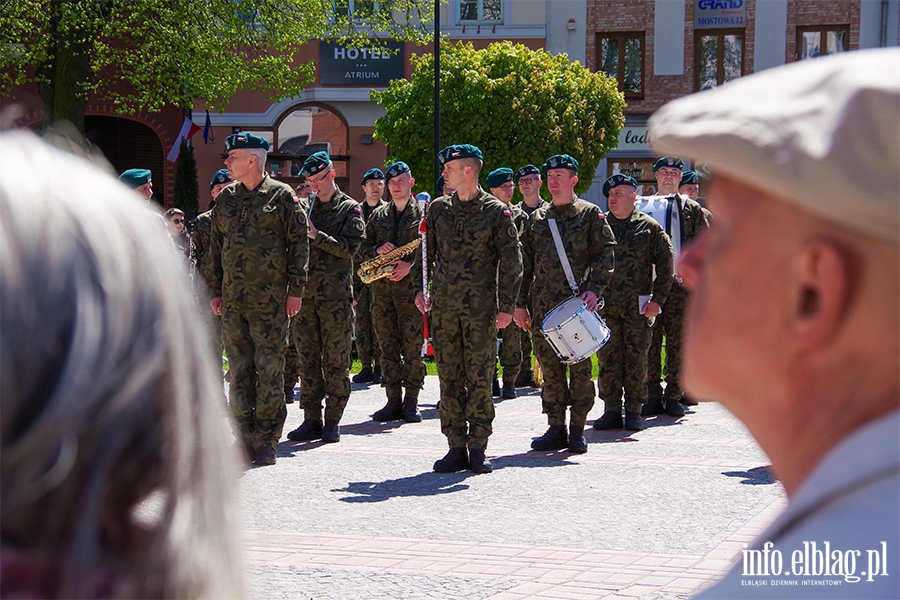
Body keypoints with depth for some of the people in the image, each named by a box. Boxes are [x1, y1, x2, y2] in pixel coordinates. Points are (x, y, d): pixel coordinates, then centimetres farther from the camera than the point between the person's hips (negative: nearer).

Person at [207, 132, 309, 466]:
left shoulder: (281, 196, -1)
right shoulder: (226, 198, 13)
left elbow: (298, 244, -1)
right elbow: (216, 247, 18)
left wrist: (295, 290, -5)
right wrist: (215, 291, 13)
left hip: (270, 300, -5)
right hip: (232, 300, 5)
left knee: (269, 371, -3)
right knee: (239, 371, 5)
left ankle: (267, 441, 2)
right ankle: (245, 440, 10)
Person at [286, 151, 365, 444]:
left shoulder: (349, 208, 2)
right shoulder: (304, 206, 14)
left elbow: (349, 247, -9)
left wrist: (316, 235, -16)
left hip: (335, 295, -4)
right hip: (305, 292, 4)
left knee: (335, 361, -1)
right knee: (308, 359, 5)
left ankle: (333, 421, 4)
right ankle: (311, 419, 10)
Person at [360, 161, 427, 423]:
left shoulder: (423, 214, 2)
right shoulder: (378, 215, 15)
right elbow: (363, 248, 16)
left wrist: (410, 266, -16)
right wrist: (377, 250, -6)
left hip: (411, 287, -4)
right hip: (381, 289, 4)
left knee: (413, 349, -3)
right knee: (388, 348, 5)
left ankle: (411, 402, 3)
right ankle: (393, 401, 9)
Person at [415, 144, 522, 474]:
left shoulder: (495, 210, -1)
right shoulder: (437, 208, 11)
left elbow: (511, 260, -1)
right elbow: (424, 251, 19)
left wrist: (506, 306, -6)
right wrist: (419, 289, 6)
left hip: (481, 307, -4)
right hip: (443, 305, 4)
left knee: (479, 378, -1)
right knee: (449, 378, 3)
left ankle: (478, 449, 6)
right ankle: (456, 447, 8)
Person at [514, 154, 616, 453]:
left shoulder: (590, 214, 4)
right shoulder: (536, 219, 15)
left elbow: (605, 256, -1)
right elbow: (525, 264, 16)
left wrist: (594, 290, -15)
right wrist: (521, 303, 11)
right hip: (543, 305, 4)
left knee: (579, 367, -2)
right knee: (550, 368, 4)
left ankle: (577, 430, 5)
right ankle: (556, 428, 10)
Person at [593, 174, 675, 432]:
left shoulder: (649, 227, 4)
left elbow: (666, 263, 4)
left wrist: (657, 299, -3)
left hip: (638, 305, -2)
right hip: (605, 304, 2)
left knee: (636, 358, 1)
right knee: (607, 358, 1)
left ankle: (634, 411, 9)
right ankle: (611, 410, 7)